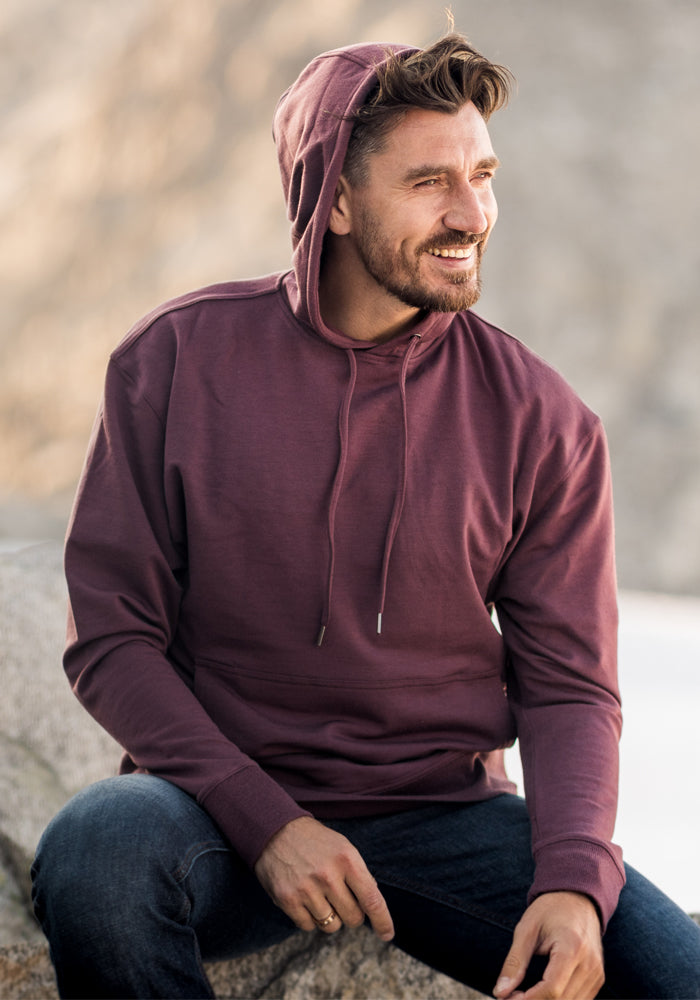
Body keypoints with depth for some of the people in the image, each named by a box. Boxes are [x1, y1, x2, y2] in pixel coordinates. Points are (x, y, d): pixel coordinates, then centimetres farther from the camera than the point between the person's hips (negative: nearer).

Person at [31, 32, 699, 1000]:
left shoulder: (538, 418, 0)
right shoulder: (178, 361, -3)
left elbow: (569, 685, 2)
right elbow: (112, 636, -3)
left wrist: (575, 880, -18)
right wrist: (264, 822, -17)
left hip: (443, 814, 1)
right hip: (224, 802, 0)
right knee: (94, 852, -34)